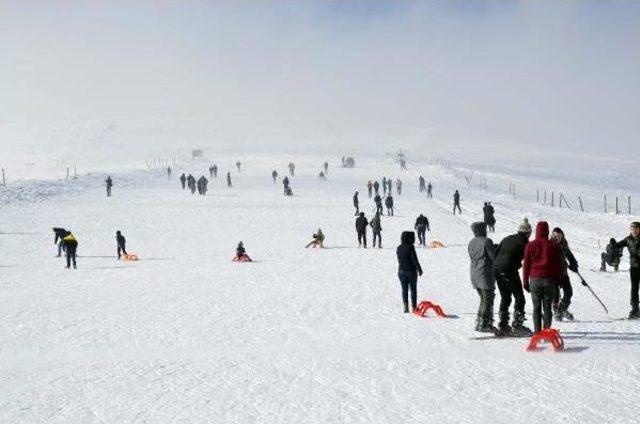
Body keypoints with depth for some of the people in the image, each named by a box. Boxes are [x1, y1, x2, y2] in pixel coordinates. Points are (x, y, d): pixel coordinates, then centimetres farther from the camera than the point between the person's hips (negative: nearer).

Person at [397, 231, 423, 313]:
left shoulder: (398, 248, 2)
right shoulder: (410, 247, -16)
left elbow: (399, 260, 9)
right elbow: (415, 259, -14)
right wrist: (419, 270, -5)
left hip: (401, 271, 4)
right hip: (411, 271, -4)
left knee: (404, 289, 9)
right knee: (413, 289, 7)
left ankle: (406, 307, 3)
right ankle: (414, 308, 8)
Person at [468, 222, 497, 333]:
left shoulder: (471, 243, 9)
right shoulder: (486, 241, -13)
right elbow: (494, 257, -12)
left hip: (474, 275, 7)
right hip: (485, 275, -7)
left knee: (483, 299, 18)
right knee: (488, 300, -1)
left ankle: (479, 322, 17)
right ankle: (485, 325, -2)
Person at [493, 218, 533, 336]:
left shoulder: (507, 239, 17)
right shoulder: (524, 242, -2)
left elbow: (496, 253, 16)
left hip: (497, 269, 7)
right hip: (510, 271, -7)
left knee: (505, 298, 17)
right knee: (519, 297, 4)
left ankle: (503, 326, 15)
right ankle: (517, 326, -2)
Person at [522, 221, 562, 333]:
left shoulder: (530, 245, 1)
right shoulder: (553, 245, 1)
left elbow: (526, 264, 2)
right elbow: (557, 265, 5)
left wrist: (525, 282, 7)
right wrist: (558, 280, 11)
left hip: (535, 279, 0)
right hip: (549, 279, 0)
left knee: (536, 307, 5)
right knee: (547, 307, 4)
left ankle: (537, 331, 0)